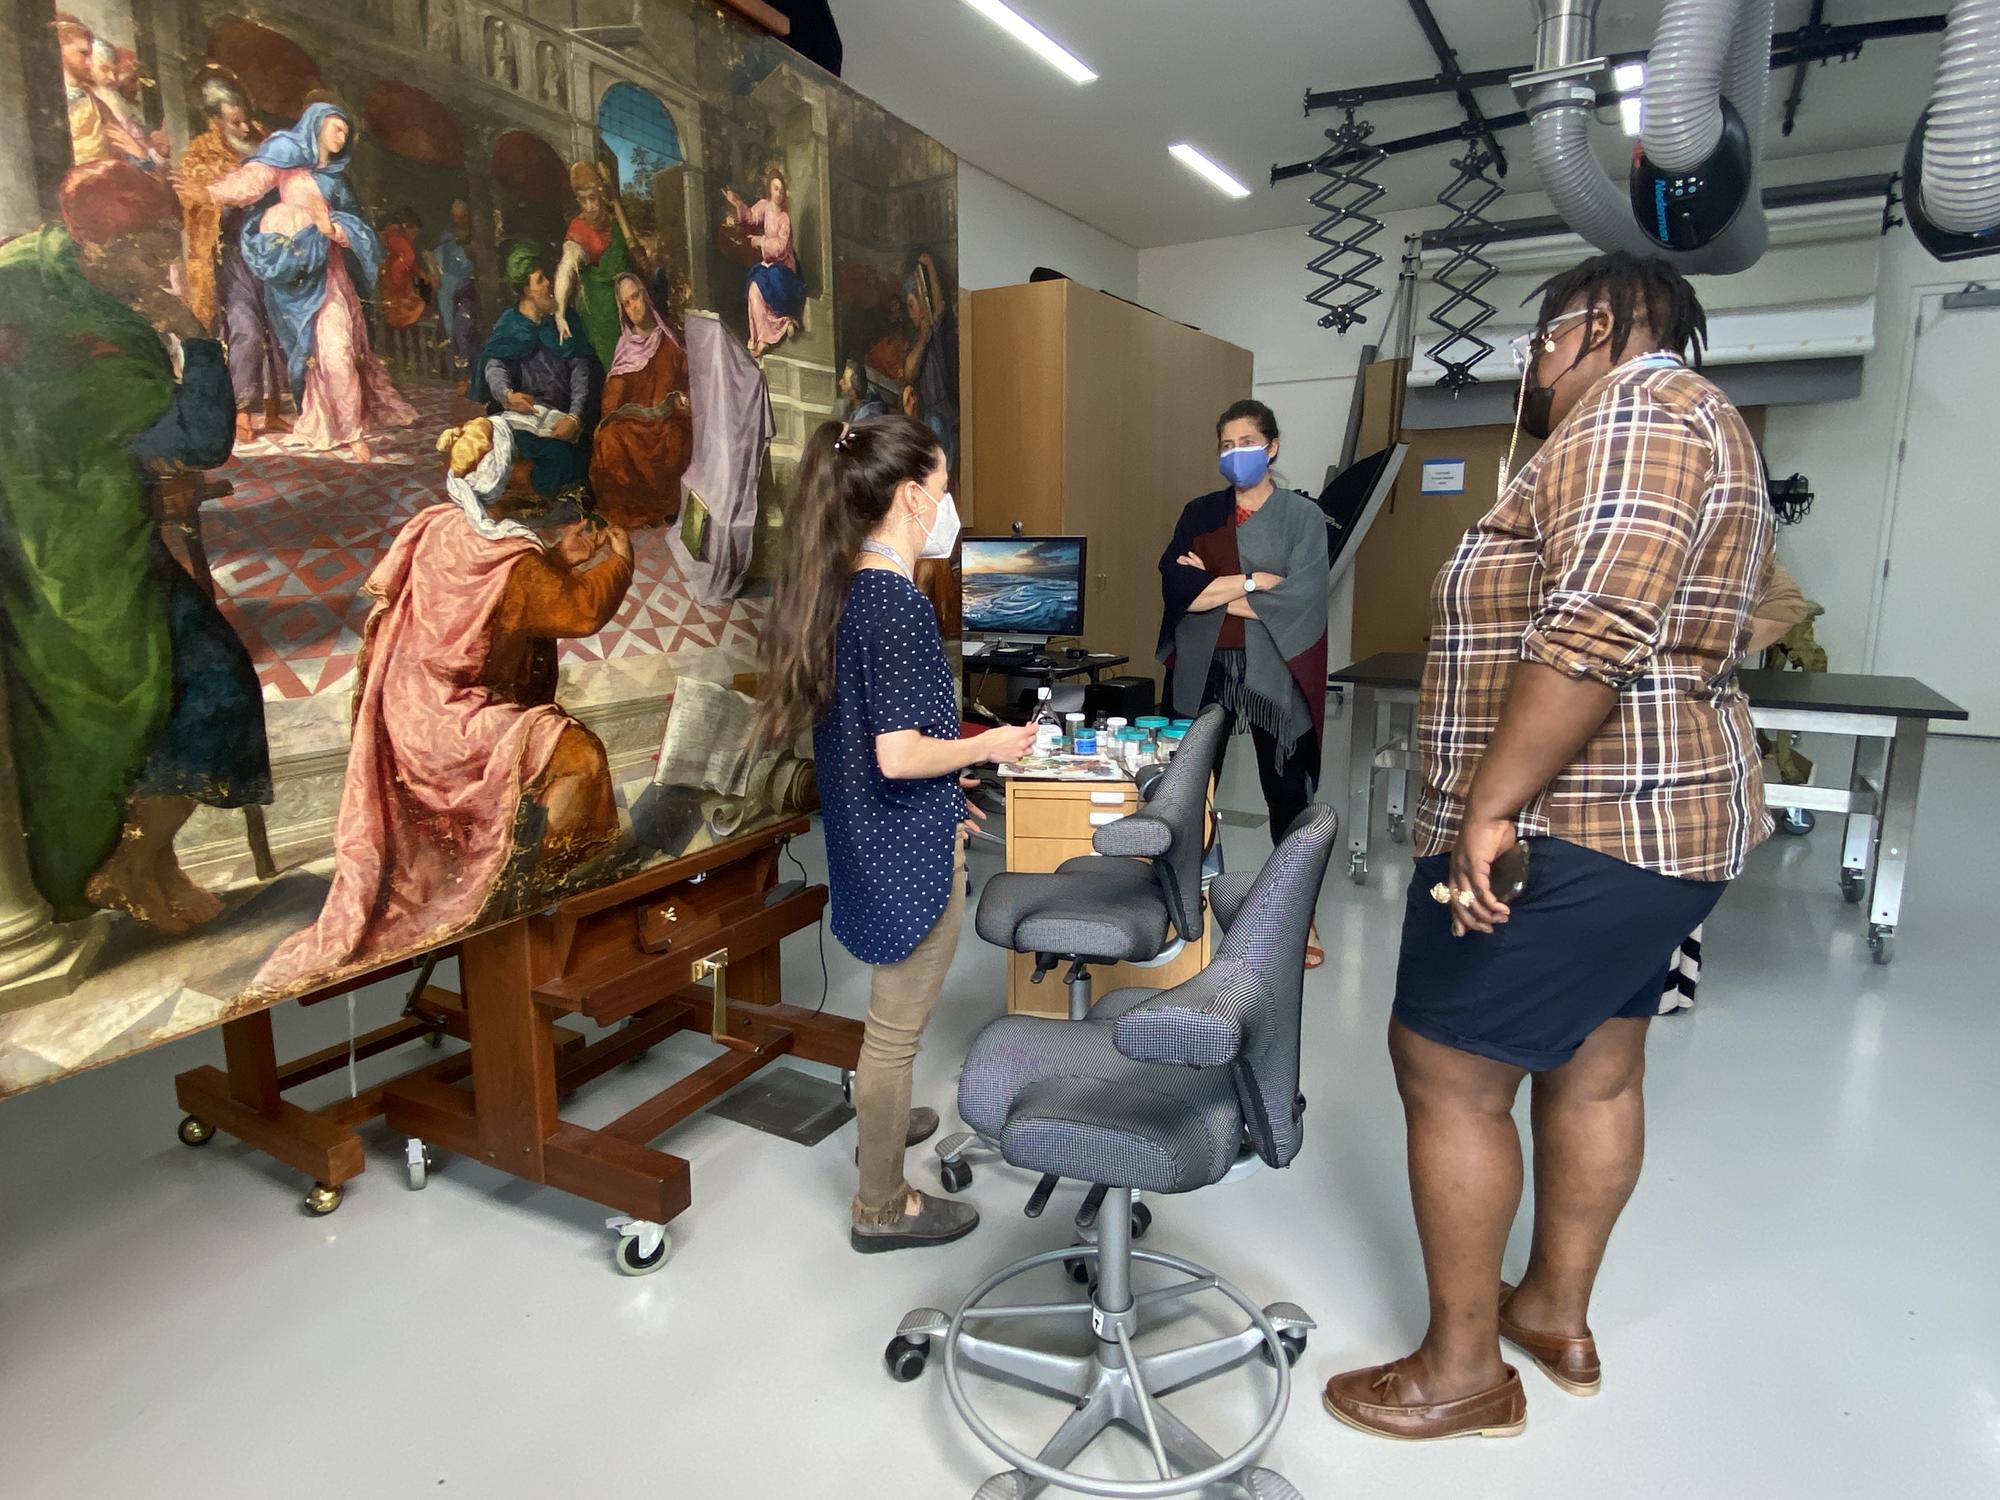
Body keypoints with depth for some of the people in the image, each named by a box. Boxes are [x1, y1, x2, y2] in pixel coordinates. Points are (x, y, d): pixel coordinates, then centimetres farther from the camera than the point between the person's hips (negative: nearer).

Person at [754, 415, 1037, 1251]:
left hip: (867, 835, 9)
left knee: (892, 1010, 29)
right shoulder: (897, 603, -24)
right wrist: (989, 746, -12)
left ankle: (882, 1120, 51)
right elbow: (899, 756, -28)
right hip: (909, 848, -9)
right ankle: (882, 1207, 25)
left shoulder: (838, 588, 4)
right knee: (897, 1025, 7)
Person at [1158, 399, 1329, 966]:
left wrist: (1213, 590, -9)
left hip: (1274, 672, -2)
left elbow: (1299, 599, -13)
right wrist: (1255, 581, -12)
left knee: (1287, 795, 6)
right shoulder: (1200, 513, 10)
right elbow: (1174, 583, -6)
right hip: (1204, 669, 3)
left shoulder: (1302, 516, 1)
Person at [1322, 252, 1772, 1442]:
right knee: (1595, 1069, 18)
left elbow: (1596, 632, -27)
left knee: (1447, 1075, -2)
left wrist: (1490, 806, -26)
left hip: (1570, 827, -11)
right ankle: (1559, 1314, 34)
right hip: (1661, 818, 11)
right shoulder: (1685, 430, 21)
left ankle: (1465, 1368, 12)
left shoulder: (1637, 410, -13)